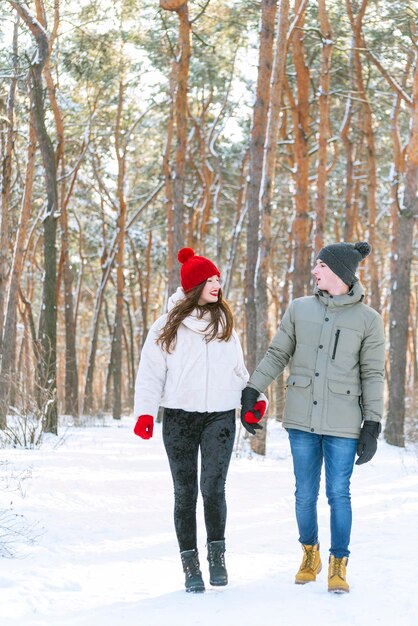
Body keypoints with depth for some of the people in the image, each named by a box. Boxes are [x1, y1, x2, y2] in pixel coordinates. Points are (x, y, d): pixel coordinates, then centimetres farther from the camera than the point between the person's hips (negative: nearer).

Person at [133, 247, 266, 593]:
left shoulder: (224, 322, 12)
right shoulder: (169, 324, 4)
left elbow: (238, 368, 19)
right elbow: (151, 370, 2)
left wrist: (255, 397, 5)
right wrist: (145, 412, -9)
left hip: (220, 416, 1)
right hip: (179, 417, -1)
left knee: (213, 488, -13)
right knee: (185, 493, 2)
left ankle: (217, 554, 4)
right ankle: (191, 566, 9)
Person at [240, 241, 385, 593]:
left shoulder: (368, 320, -2)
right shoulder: (300, 309, 4)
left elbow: (373, 375, -1)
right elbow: (277, 355, 11)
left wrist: (372, 426, -5)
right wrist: (252, 391, 4)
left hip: (343, 423, -2)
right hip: (302, 419, 2)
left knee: (339, 494, 0)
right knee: (305, 494, 9)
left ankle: (338, 566, 13)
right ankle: (310, 556, 29)